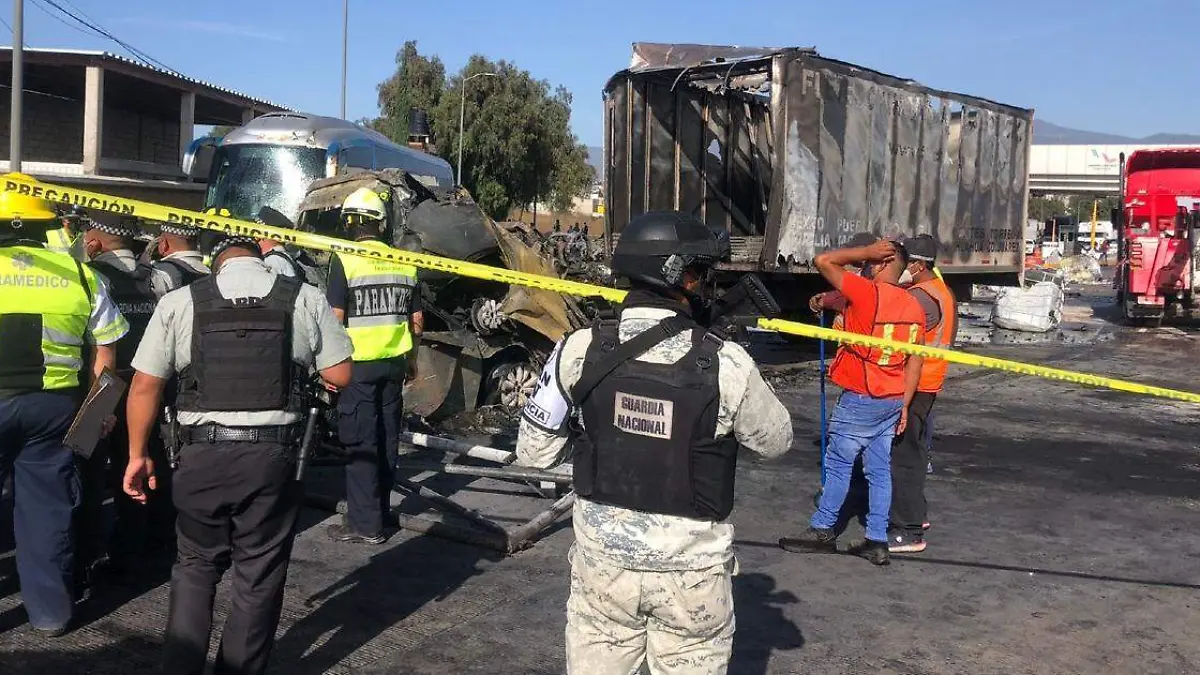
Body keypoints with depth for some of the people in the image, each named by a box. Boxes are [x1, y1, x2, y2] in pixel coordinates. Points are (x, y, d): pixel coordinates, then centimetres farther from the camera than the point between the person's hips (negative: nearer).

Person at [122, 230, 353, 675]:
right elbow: (339, 375, 1)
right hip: (274, 455, 0)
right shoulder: (306, 299, -2)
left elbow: (145, 386, 1)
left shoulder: (179, 302, -2)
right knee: (260, 574, 13)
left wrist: (138, 454, 12)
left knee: (195, 566, 20)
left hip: (202, 453, 1)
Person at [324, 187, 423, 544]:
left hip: (359, 363, -5)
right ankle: (381, 509, 27)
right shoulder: (403, 262, 5)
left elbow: (336, 318, -13)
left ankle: (365, 524, 0)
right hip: (394, 362, 5)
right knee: (387, 437, 14)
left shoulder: (345, 260, -10)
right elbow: (417, 321, 10)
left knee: (361, 442, -2)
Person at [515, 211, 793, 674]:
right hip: (691, 570, -1)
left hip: (604, 559, 2)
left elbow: (533, 453, -3)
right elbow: (776, 442, 2)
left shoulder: (582, 350, -11)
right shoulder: (726, 364, -16)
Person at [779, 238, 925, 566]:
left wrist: (866, 252, -6)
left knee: (838, 463, 6)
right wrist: (904, 405, 13)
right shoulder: (914, 306, 6)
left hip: (859, 400, -7)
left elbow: (823, 261, -13)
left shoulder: (867, 292, -17)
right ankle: (877, 541, 13)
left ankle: (823, 529, 16)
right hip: (892, 400, 7)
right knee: (879, 470, 10)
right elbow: (915, 361, 8)